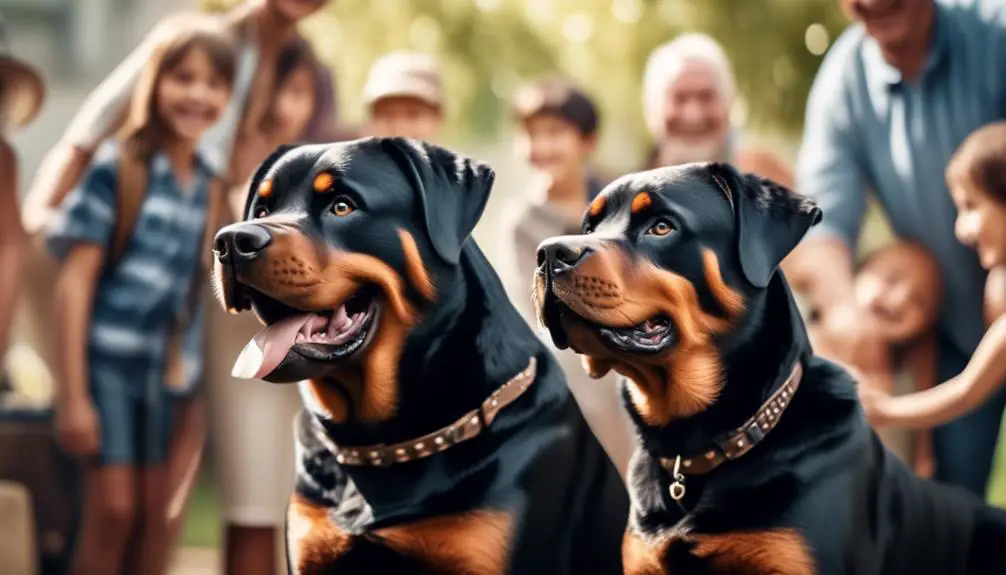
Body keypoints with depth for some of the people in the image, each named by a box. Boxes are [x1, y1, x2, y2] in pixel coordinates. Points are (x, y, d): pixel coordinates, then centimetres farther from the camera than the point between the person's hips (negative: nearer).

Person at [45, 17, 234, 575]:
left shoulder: (205, 183, 5)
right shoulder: (118, 165, -11)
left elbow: (190, 284, 10)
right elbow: (74, 281, -13)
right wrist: (72, 394, -15)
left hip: (159, 365, 6)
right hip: (105, 357, -6)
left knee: (154, 514, 8)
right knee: (113, 507, -7)